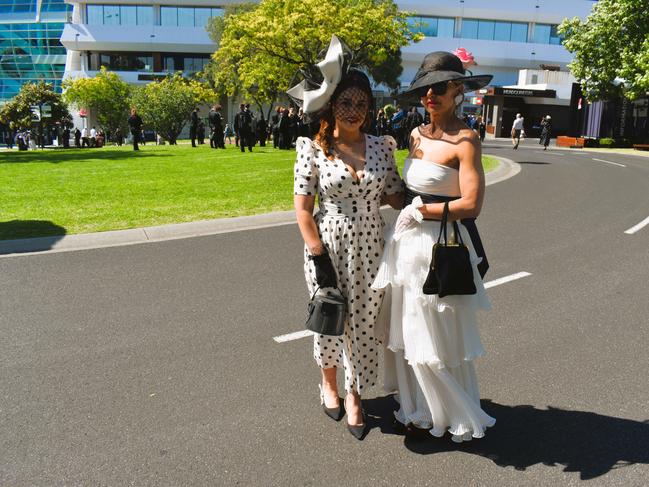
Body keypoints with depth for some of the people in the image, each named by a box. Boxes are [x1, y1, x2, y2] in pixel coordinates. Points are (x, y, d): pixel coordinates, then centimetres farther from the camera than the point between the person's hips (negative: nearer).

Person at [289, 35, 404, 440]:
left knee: (364, 324, 11)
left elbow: (394, 195, 8)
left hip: (369, 250, 2)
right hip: (328, 247, -2)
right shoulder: (313, 148, -7)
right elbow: (303, 208, -8)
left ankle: (354, 394, 34)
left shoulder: (381, 147, 1)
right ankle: (329, 380, 44)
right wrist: (319, 258, -12)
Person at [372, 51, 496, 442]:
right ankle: (422, 411, 35)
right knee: (409, 333, 15)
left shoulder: (465, 141, -13)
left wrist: (420, 211, -12)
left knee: (437, 340, 4)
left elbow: (471, 205, -19)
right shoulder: (417, 135, 10)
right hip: (408, 244, 8)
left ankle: (462, 419, 28)